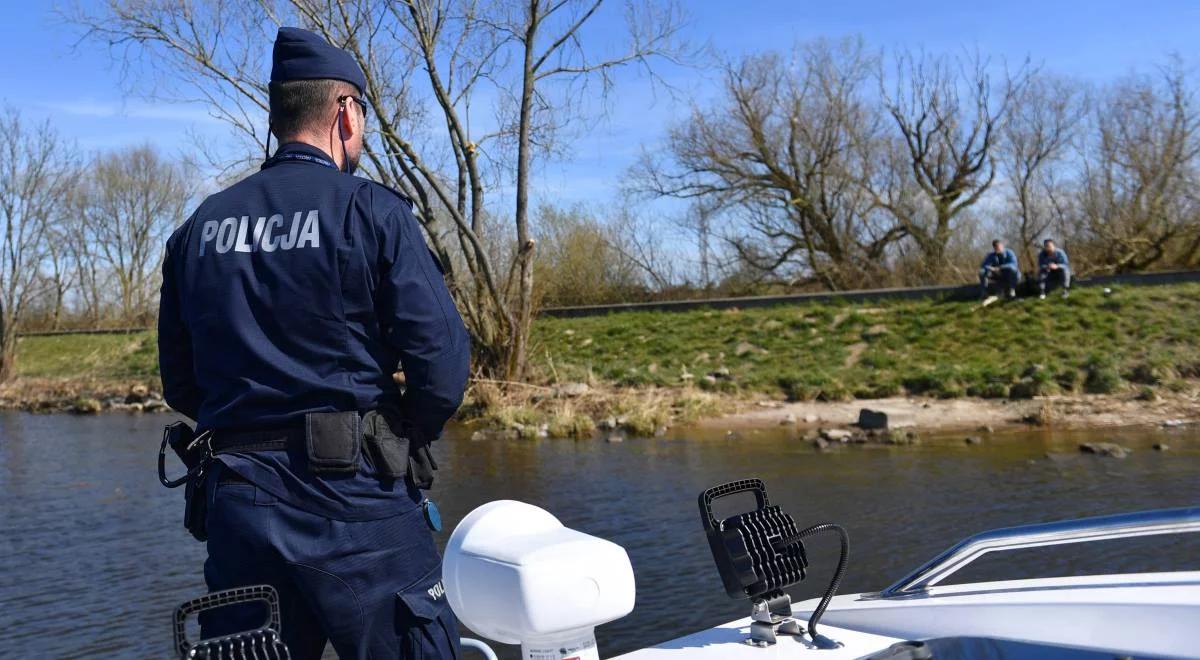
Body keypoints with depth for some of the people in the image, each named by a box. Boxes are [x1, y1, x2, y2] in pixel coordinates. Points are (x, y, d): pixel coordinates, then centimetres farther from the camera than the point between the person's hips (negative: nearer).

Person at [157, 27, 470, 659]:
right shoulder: (374, 211, -6)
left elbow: (179, 383, 12)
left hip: (236, 501, 5)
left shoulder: (197, 228, 9)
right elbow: (441, 359, -13)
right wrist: (410, 435, 6)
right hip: (354, 498, -5)